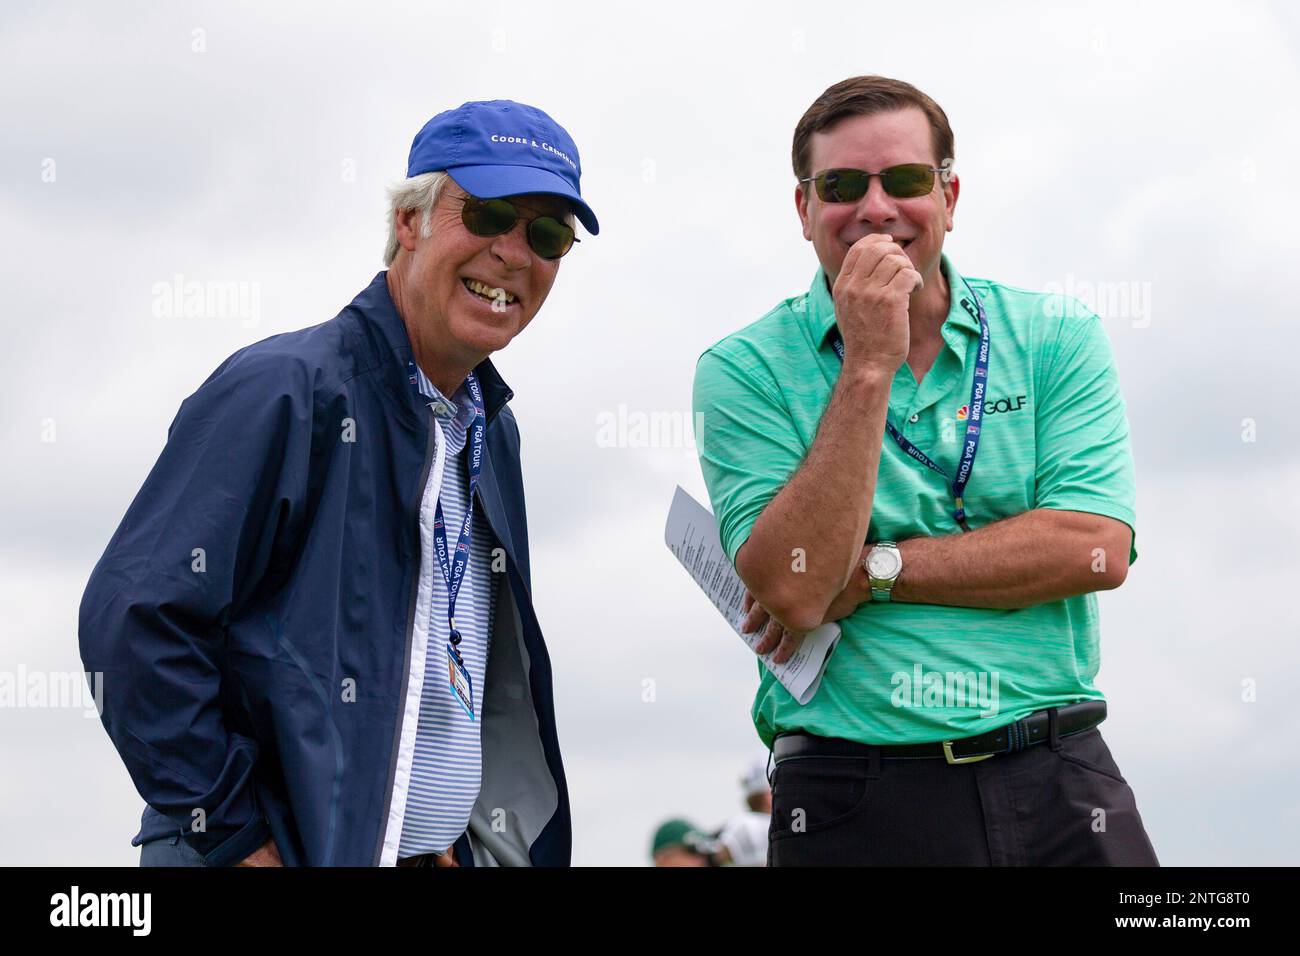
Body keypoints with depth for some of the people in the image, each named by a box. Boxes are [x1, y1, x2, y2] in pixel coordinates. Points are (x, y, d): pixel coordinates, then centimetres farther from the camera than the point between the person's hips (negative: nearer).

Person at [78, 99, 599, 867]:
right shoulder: (282, 390, -13)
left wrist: (448, 835, 11)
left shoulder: (491, 429, 13)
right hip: (285, 851, -7)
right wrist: (235, 837, -18)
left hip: (445, 852, 7)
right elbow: (134, 619, -20)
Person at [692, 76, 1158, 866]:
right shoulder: (745, 371, -2)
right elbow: (795, 589, -14)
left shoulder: (1056, 339, 3)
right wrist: (867, 365, -16)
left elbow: (1097, 550, -8)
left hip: (1058, 780, 2)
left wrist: (873, 570, -11)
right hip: (852, 799, -1)